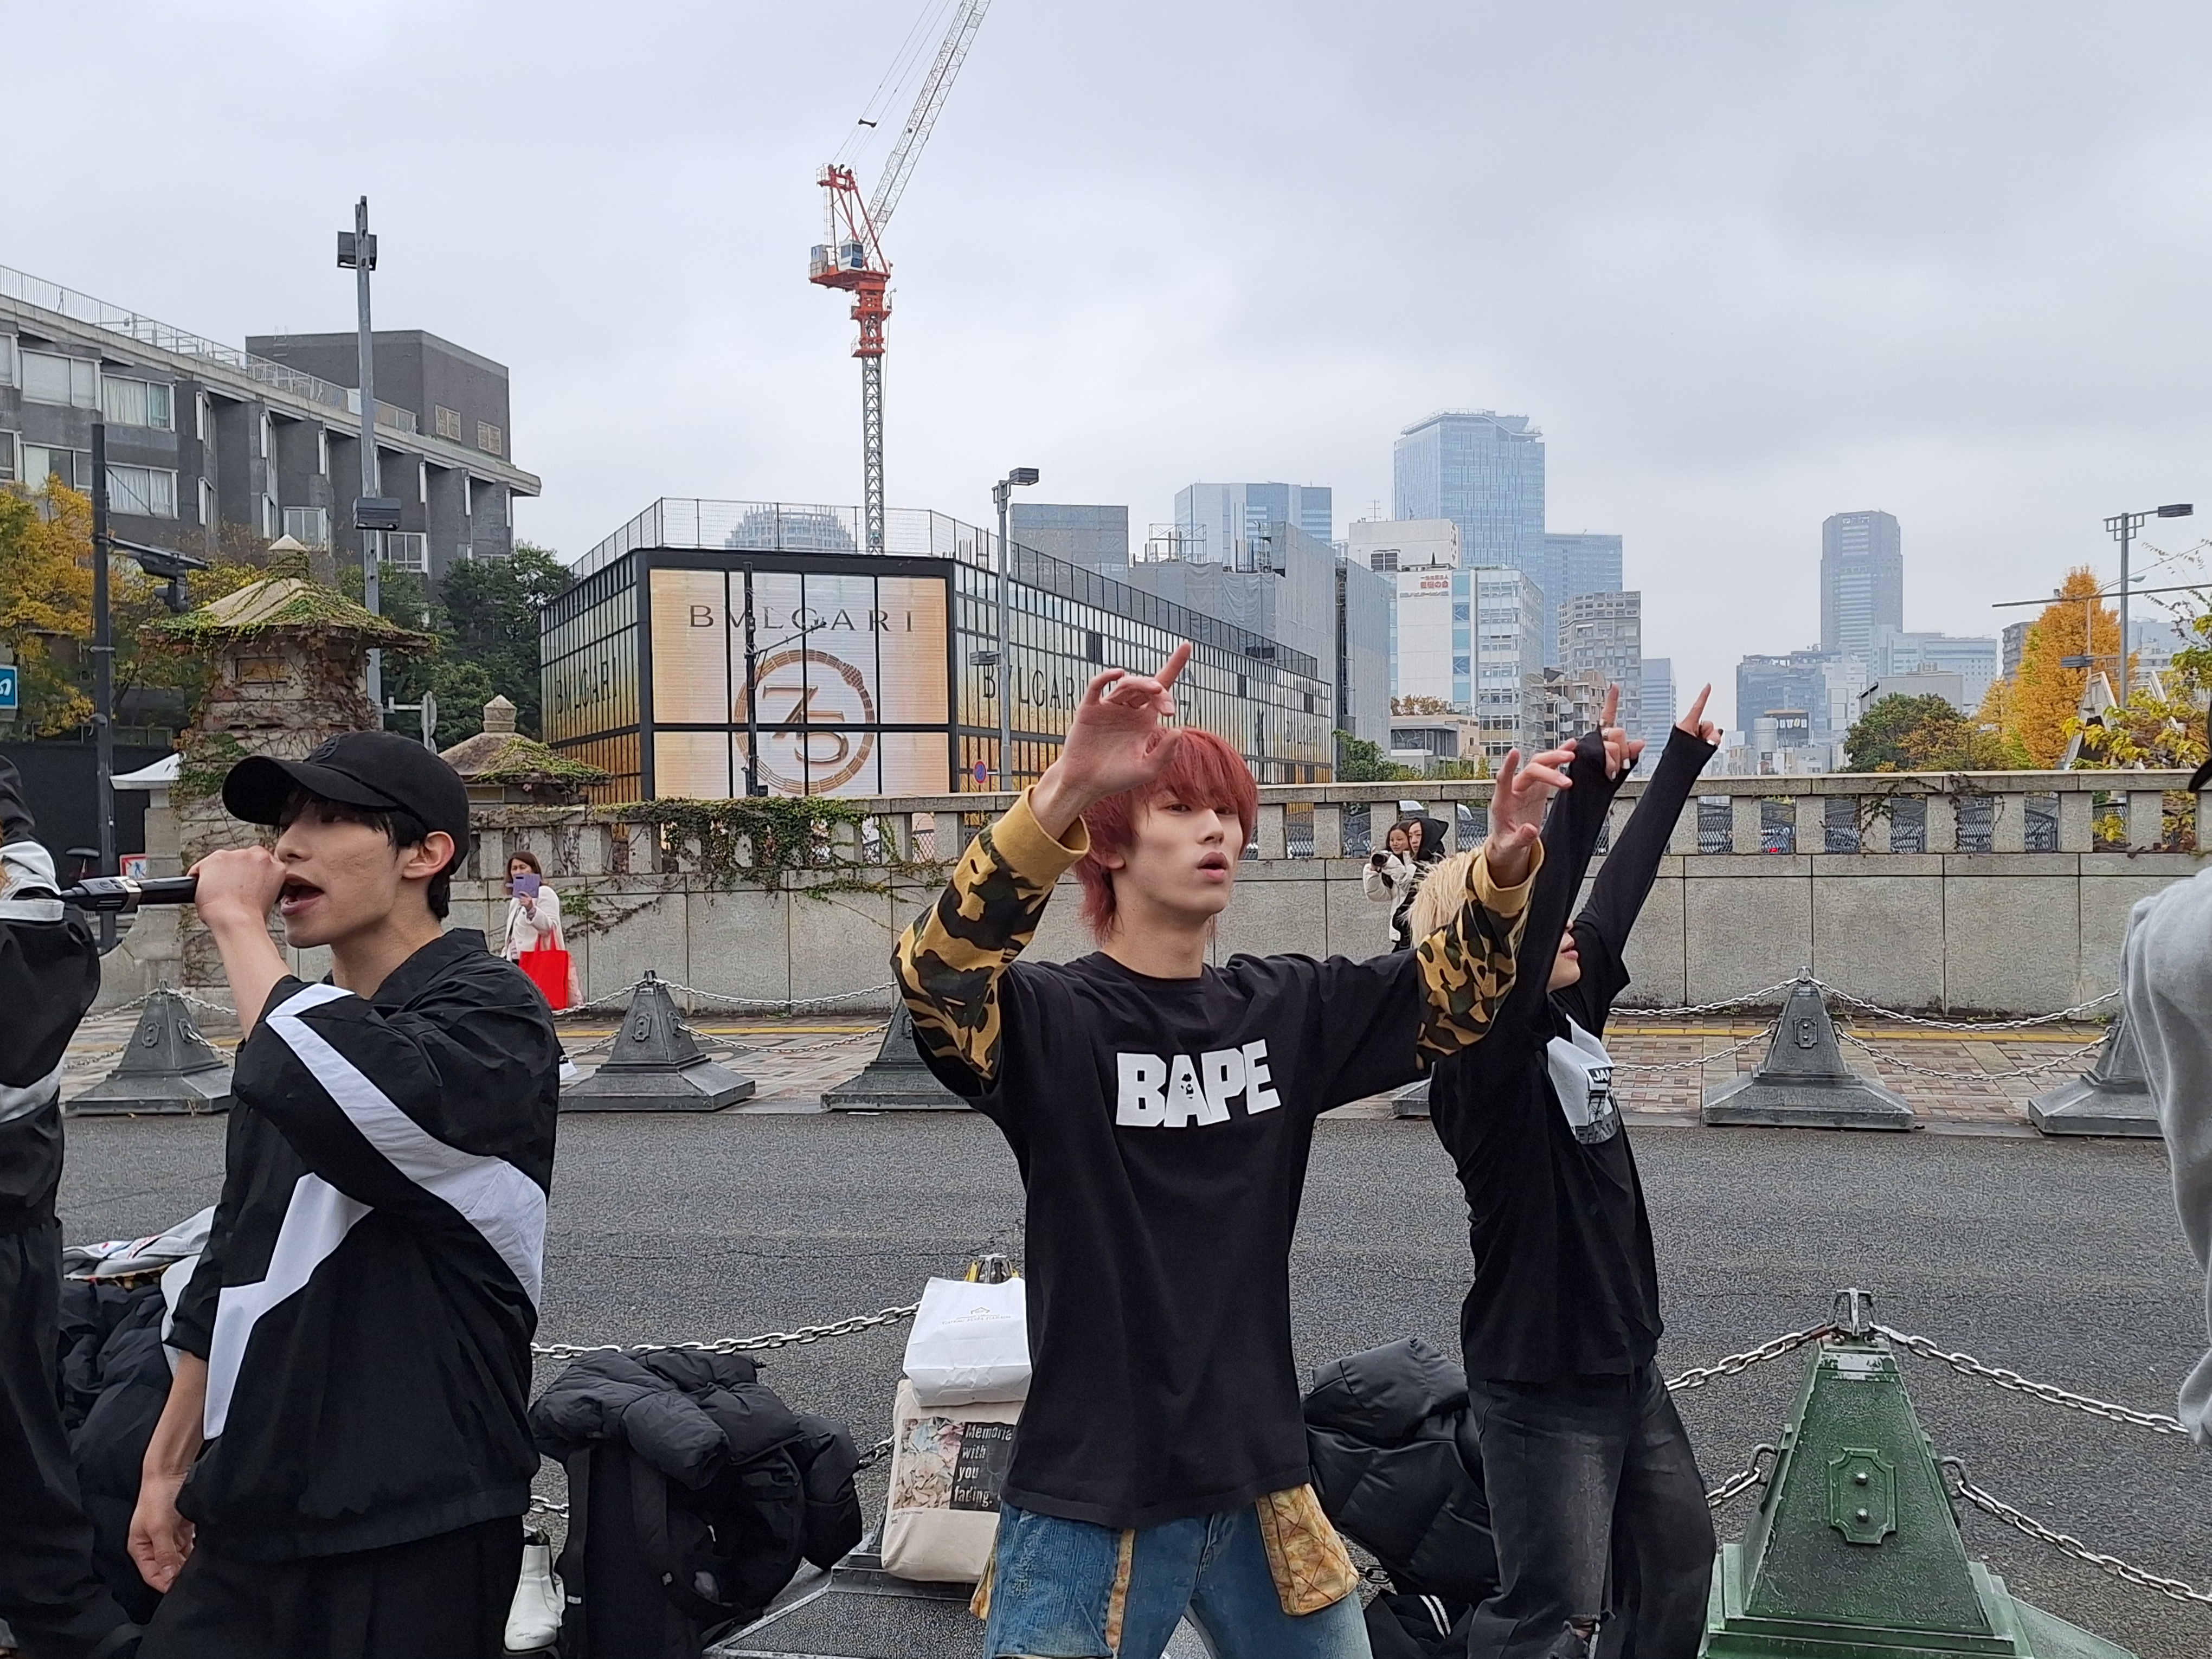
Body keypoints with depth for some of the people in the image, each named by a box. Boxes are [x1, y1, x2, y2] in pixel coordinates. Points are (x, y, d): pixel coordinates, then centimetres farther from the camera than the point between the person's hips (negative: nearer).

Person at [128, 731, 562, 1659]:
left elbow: (349, 1099, -34)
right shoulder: (298, 1024, 14)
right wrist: (168, 1467, 19)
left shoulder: (488, 1017, -12)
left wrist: (238, 922, -20)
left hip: (411, 1530, -7)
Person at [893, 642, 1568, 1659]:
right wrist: (1063, 793, -45)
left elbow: (1449, 996, 7)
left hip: (1259, 1488, 5)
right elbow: (935, 979, -31)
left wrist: (1506, 862, -13)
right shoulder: (1053, 1019, -12)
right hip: (1094, 1509, -5)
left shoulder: (1284, 1009, 5)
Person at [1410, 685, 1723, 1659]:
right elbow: (1525, 933, -36)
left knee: (1677, 1553, 20)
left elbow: (1619, 893, 11)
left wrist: (1682, 761, 18)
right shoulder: (1481, 1055, -19)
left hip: (1624, 1359, 9)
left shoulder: (1569, 1018, 4)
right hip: (1540, 1380, -9)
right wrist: (1584, 792, -41)